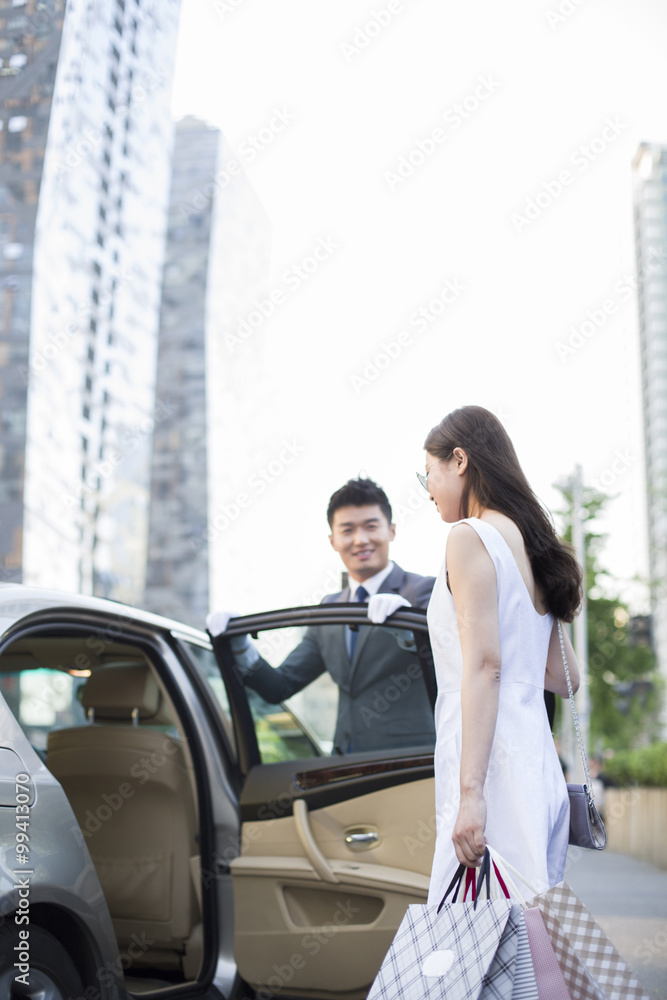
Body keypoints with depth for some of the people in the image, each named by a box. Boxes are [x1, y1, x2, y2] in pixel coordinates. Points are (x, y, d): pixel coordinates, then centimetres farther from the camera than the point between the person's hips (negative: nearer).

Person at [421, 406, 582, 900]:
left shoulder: (470, 537, -8)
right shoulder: (531, 543, 16)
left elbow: (484, 665, -17)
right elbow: (565, 678, 19)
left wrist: (470, 791, -21)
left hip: (490, 761, -9)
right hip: (538, 761, 9)